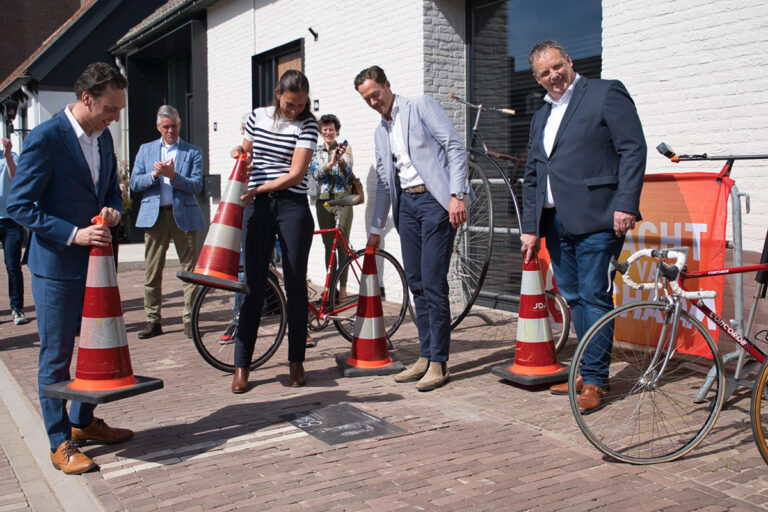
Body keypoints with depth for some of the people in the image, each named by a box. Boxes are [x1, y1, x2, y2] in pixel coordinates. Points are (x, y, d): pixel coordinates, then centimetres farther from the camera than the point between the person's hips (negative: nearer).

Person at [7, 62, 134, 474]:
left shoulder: (103, 137, 8)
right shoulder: (44, 139, -15)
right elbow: (19, 205, -15)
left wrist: (112, 209, -4)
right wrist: (73, 234, -22)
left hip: (96, 261, 8)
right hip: (57, 266, -8)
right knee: (56, 356, 4)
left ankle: (83, 421, 35)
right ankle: (61, 443, 16)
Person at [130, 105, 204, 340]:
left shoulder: (193, 152, 8)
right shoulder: (146, 150, 15)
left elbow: (196, 186, -3)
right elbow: (134, 183, 8)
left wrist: (173, 175, -17)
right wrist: (154, 175, -10)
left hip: (184, 215, -2)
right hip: (154, 215, 2)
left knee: (189, 269, -2)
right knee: (152, 270, 2)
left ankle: (189, 320, 6)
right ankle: (153, 320, 11)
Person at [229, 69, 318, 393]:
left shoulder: (307, 125, -3)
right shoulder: (257, 117, 9)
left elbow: (296, 174, -11)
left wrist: (257, 190, -16)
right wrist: (239, 151, 0)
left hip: (293, 206, -2)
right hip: (257, 207, 2)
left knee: (295, 285, 1)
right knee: (254, 284, 0)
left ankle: (296, 361, 13)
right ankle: (241, 366, 5)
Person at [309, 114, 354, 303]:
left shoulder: (345, 148, 5)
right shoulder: (316, 151, 10)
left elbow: (348, 170, -7)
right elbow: (315, 173, -4)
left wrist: (340, 159, -29)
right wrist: (330, 163, -23)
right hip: (323, 200, 2)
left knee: (342, 244, -6)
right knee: (329, 245, 4)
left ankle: (343, 287, -3)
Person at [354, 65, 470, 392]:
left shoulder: (421, 107, 0)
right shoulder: (380, 133, 20)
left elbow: (455, 147, -8)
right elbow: (384, 182, 24)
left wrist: (457, 195, -18)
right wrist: (376, 228, 21)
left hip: (435, 199, -7)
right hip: (405, 203, 7)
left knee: (433, 283, -9)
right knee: (416, 284, 7)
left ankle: (438, 362, -2)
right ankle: (425, 356, 16)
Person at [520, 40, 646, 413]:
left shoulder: (606, 93, 1)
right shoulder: (541, 117, 22)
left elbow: (633, 149, -7)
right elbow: (531, 177, 22)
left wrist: (625, 204, -16)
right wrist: (530, 226, 15)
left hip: (595, 218, -7)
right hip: (555, 222, 7)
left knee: (593, 297, -6)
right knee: (573, 298, 10)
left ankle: (594, 381, 2)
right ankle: (589, 370, 21)